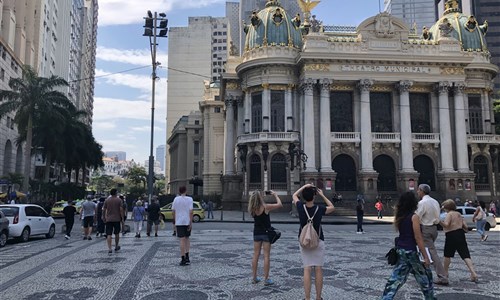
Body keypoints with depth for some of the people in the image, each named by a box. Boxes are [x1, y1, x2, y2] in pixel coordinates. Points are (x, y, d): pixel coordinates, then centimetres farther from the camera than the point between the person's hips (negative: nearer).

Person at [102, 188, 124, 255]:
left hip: (108, 219, 1)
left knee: (109, 235, -1)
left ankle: (109, 249, -9)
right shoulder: (119, 200, -4)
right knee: (116, 234, 15)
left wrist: (104, 218, 14)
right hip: (117, 219, -1)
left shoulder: (107, 200, 2)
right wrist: (122, 218, -1)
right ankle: (116, 247, 27)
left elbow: (104, 210, 2)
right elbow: (121, 210, -8)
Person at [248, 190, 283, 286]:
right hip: (266, 233, -4)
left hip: (256, 233, 5)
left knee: (256, 255, 12)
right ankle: (266, 279, 5)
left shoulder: (252, 209, -4)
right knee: (266, 256, 2)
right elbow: (280, 204, -8)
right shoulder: (266, 207, -17)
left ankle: (254, 278, 18)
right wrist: (275, 195, 5)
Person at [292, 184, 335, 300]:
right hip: (318, 242, 0)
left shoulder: (301, 207, -9)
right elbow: (332, 207, 11)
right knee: (318, 270, 5)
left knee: (307, 270, 0)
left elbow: (294, 195, 11)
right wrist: (322, 195, 8)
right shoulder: (319, 209, -11)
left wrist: (305, 186, 11)